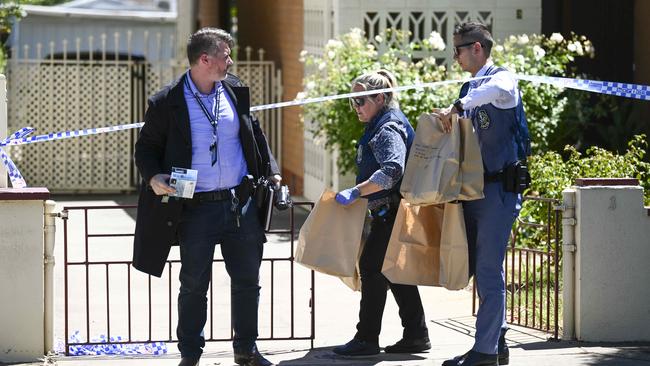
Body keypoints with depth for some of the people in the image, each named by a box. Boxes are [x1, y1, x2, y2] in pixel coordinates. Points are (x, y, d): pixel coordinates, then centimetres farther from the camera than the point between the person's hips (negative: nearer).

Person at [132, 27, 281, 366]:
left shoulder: (235, 91, 5)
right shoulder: (167, 103, -9)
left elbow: (255, 133, 19)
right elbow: (146, 147, 0)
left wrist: (270, 171, 14)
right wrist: (153, 178, -18)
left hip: (241, 203, 4)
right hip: (196, 208, -4)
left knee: (247, 281, 10)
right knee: (194, 286, 4)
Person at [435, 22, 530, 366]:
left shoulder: (502, 78, -9)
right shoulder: (470, 88, 18)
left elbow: (499, 89, -36)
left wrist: (457, 107, -31)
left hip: (499, 188, -9)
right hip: (474, 188, 9)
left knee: (488, 270, -7)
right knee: (479, 268, 11)